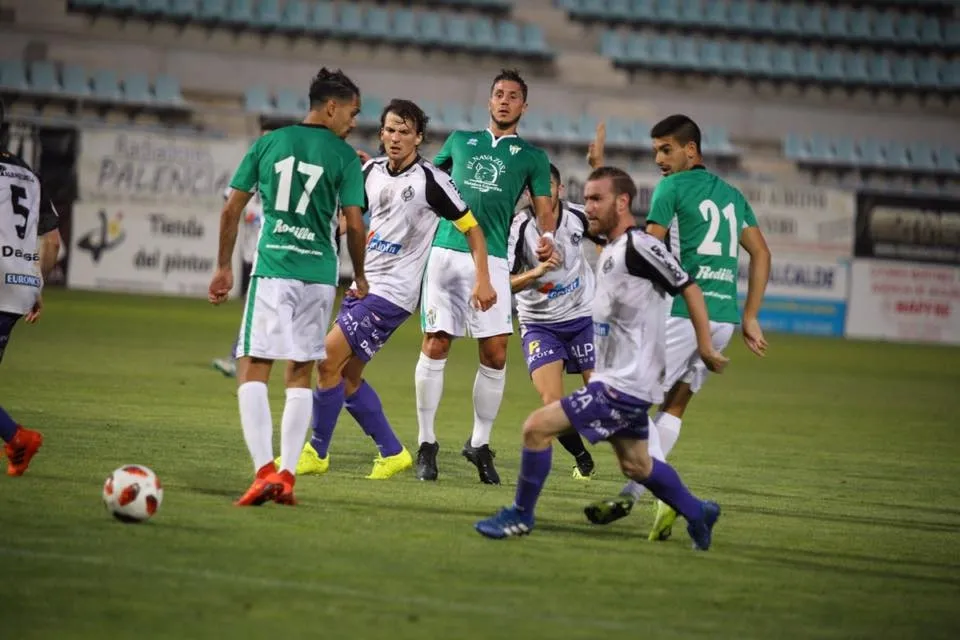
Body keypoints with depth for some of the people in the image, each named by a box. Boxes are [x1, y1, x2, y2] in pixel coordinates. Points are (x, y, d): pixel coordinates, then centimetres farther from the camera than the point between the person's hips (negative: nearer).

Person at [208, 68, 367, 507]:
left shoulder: (268, 144, 7)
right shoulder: (344, 156, 1)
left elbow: (231, 211, 7)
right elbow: (354, 225, -2)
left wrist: (224, 267, 16)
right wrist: (359, 277, 12)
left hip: (271, 269, 0)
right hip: (319, 274, 0)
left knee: (252, 370, 0)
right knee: (300, 375, 11)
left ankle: (263, 470, -16)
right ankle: (286, 475, 4)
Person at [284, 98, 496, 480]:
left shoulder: (431, 180, -12)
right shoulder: (371, 171, 7)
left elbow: (471, 227, -4)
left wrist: (483, 280, -10)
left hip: (392, 293, -8)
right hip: (363, 284, 8)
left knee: (329, 361, -14)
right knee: (347, 377, 9)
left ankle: (317, 452, -1)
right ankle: (392, 454, 21)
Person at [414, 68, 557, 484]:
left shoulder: (531, 157, 13)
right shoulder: (460, 141, 18)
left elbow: (544, 210, 8)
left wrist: (547, 237, -14)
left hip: (491, 260, -1)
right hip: (445, 253, 1)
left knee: (495, 354, -7)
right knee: (435, 346, -4)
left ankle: (480, 443, 8)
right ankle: (426, 443, 5)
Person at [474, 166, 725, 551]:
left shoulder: (639, 248, -17)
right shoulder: (611, 249, 11)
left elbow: (689, 288, -14)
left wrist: (705, 348, -14)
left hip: (624, 385, -10)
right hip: (615, 380, 10)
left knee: (538, 427, -12)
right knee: (635, 465, 21)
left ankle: (521, 515, 2)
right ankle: (698, 513, 36)